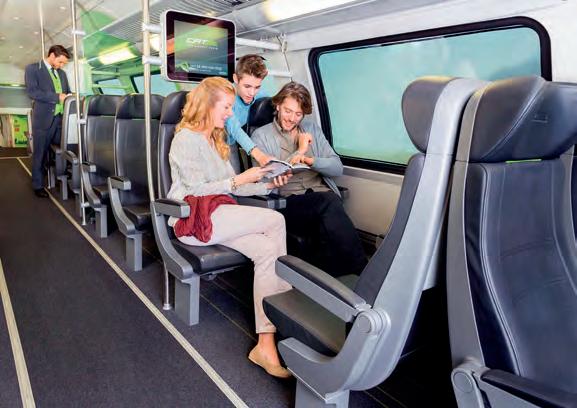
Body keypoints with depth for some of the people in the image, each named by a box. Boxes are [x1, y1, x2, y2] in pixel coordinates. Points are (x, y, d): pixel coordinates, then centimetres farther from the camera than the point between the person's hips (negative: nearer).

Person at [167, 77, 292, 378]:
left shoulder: (215, 140, 23)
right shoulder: (186, 139, -5)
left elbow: (229, 186, 16)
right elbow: (197, 191, -13)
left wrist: (267, 185, 3)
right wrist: (239, 180, -14)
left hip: (216, 217, 8)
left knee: (267, 249, -21)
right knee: (275, 220, -23)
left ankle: (266, 344, -22)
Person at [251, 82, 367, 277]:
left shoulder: (312, 129, 23)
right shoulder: (261, 135, 11)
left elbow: (337, 167, 14)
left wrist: (310, 160, -6)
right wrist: (298, 151, -1)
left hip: (324, 195, 4)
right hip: (288, 201, -3)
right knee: (329, 204, -34)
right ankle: (362, 272, -26)